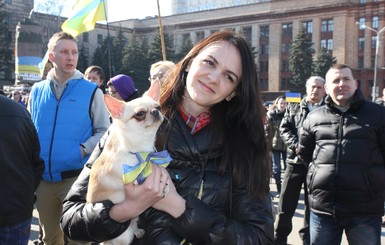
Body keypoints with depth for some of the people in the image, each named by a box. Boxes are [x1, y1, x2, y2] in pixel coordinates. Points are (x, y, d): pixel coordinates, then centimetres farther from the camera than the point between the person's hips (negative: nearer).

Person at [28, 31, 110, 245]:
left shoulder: (91, 91, -3)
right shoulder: (37, 90, 7)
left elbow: (104, 131, -2)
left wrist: (84, 149, -17)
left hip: (76, 177, -3)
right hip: (43, 179, 4)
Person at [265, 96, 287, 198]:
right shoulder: (271, 115, 1)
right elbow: (267, 131, -2)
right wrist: (268, 146, -8)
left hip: (286, 145, 1)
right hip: (275, 145, -1)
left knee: (288, 167, 5)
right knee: (276, 168, 3)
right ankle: (279, 190, 14)